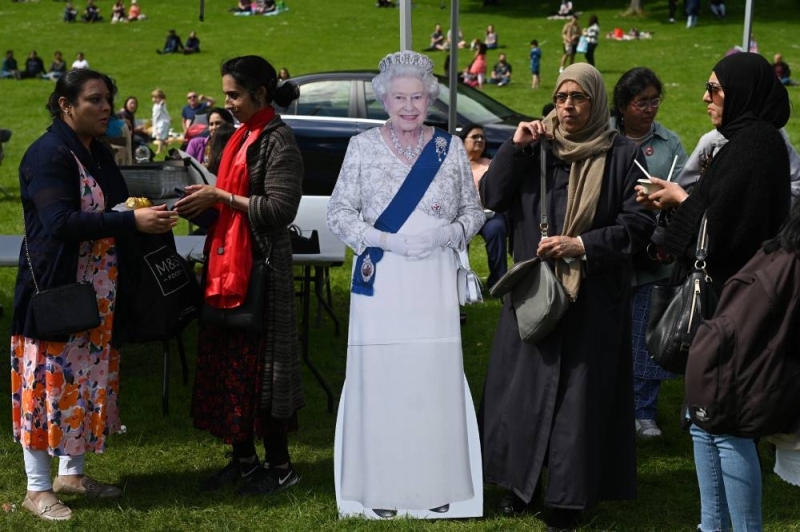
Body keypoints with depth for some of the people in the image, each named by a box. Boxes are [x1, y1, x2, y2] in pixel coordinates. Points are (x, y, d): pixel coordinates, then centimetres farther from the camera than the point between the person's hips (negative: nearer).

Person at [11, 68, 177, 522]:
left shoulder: (99, 154, 11)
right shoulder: (48, 155, -15)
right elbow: (61, 222, -26)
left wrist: (147, 216, 0)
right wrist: (132, 220, -29)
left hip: (99, 297, 8)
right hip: (56, 293, -8)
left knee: (88, 384, 14)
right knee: (50, 384, -1)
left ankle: (72, 472, 26)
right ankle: (38, 488, 8)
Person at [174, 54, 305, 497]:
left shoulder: (278, 140, -11)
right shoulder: (243, 136, 14)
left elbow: (279, 208, -18)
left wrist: (220, 197, -16)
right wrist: (203, 203, 3)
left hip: (260, 265, -8)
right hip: (226, 261, 8)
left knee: (261, 363, -1)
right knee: (228, 360, 11)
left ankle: (279, 465, 11)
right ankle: (243, 457, 23)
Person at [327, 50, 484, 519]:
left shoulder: (450, 148, 8)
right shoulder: (363, 146, 4)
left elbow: (474, 211, 12)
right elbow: (339, 212, 3)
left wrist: (447, 235, -8)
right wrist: (385, 240, -11)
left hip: (435, 283, 1)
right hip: (380, 282, -1)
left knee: (435, 378, -1)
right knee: (380, 379, -3)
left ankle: (436, 488, 12)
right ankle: (381, 491, 7)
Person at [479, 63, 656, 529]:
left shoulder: (623, 155, -3)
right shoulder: (535, 147, 6)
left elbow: (639, 224, -7)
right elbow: (491, 198, -1)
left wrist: (582, 245, -17)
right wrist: (515, 148, -12)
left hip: (594, 298, -3)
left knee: (580, 393, 1)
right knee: (522, 385, 8)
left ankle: (569, 495, 13)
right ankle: (524, 482, 24)